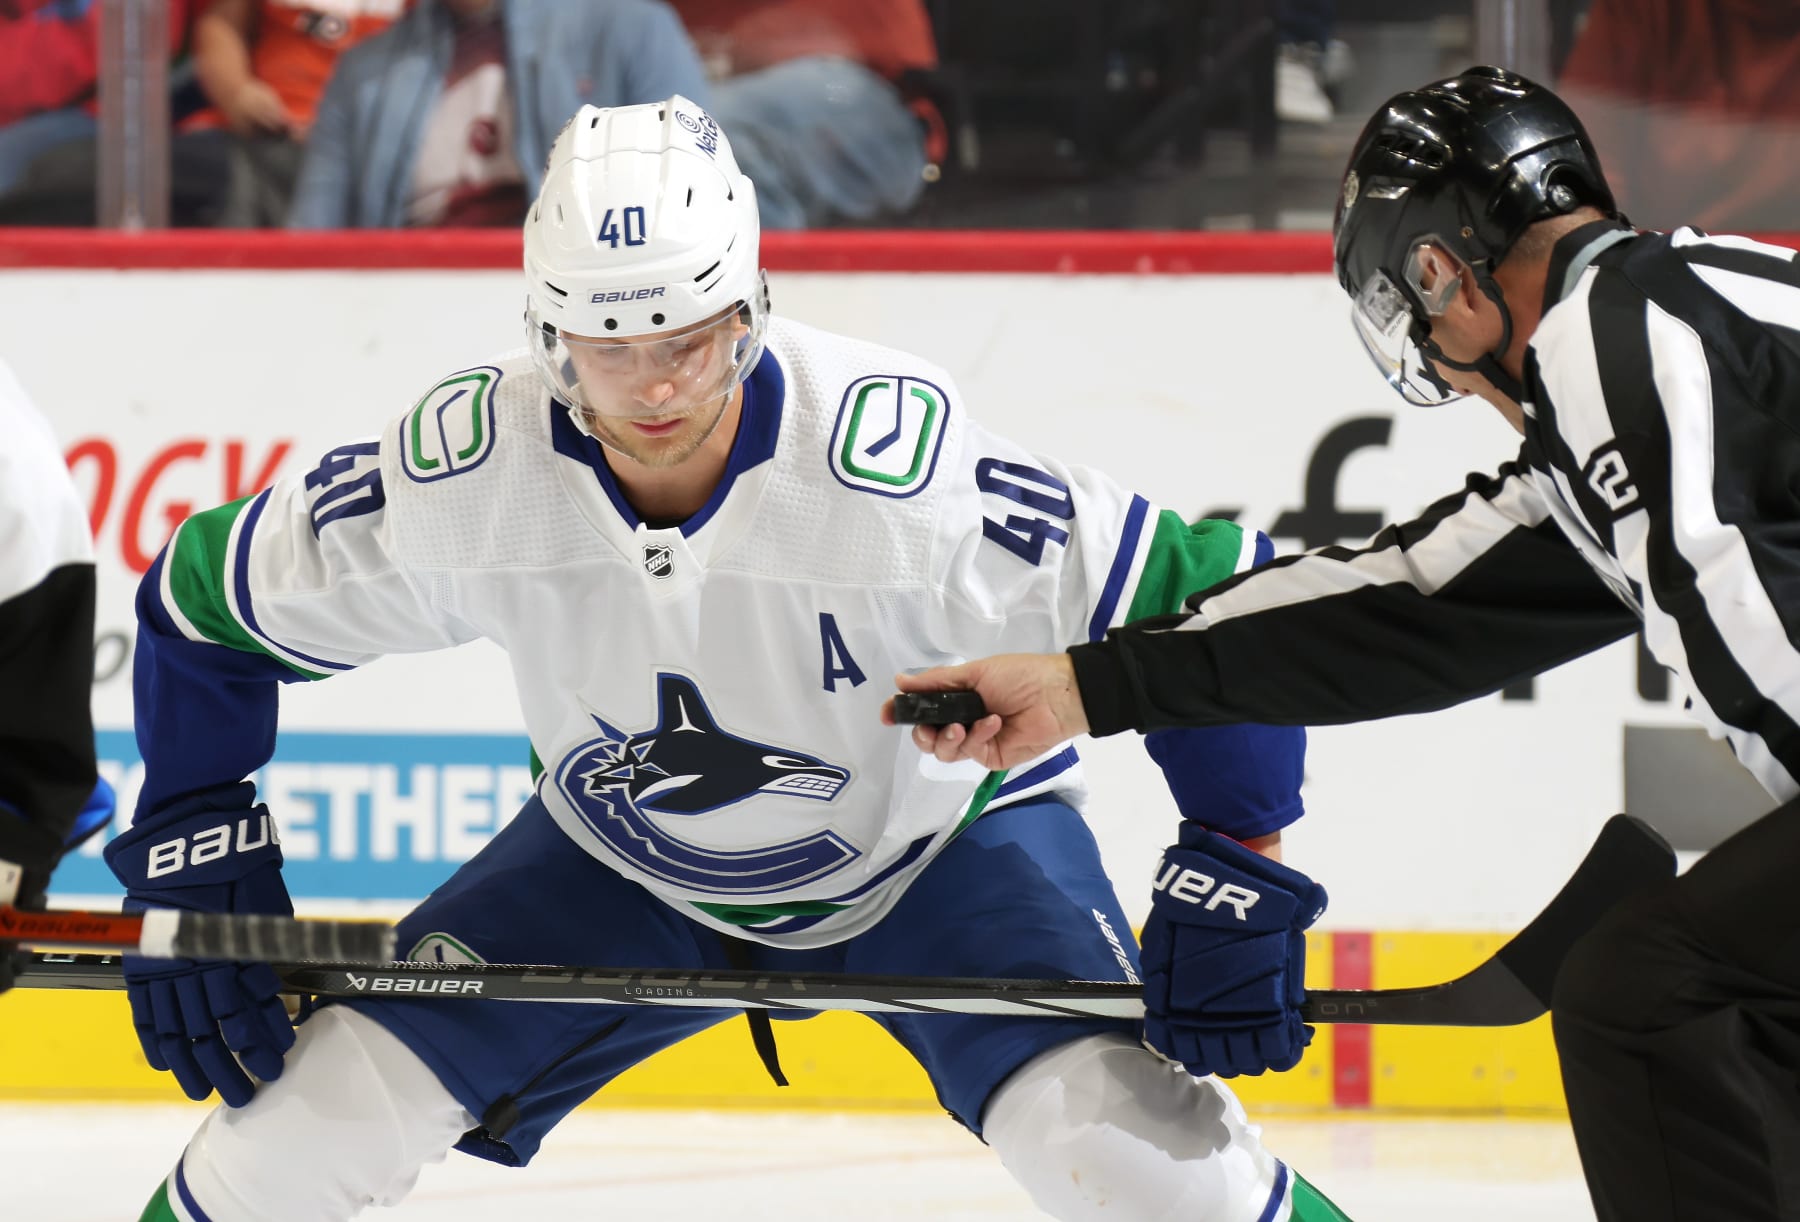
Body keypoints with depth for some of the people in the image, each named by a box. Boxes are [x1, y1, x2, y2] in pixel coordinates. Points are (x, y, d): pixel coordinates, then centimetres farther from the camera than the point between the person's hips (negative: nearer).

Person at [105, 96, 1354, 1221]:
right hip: (620, 859, 3)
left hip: (940, 836, -3)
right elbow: (201, 602, -8)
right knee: (316, 1105, -9)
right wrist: (194, 862, -9)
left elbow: (1215, 598, -27)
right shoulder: (464, 473, -26)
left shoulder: (902, 483, -36)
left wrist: (1233, 881, -25)